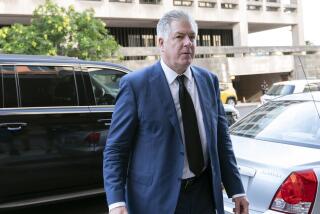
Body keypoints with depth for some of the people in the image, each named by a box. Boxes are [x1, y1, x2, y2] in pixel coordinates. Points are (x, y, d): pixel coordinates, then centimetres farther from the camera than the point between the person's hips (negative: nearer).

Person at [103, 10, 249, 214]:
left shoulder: (209, 80, 4)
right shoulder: (135, 84, -10)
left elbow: (221, 139, 8)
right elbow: (115, 149, -10)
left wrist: (236, 190, 6)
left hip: (204, 196, 5)